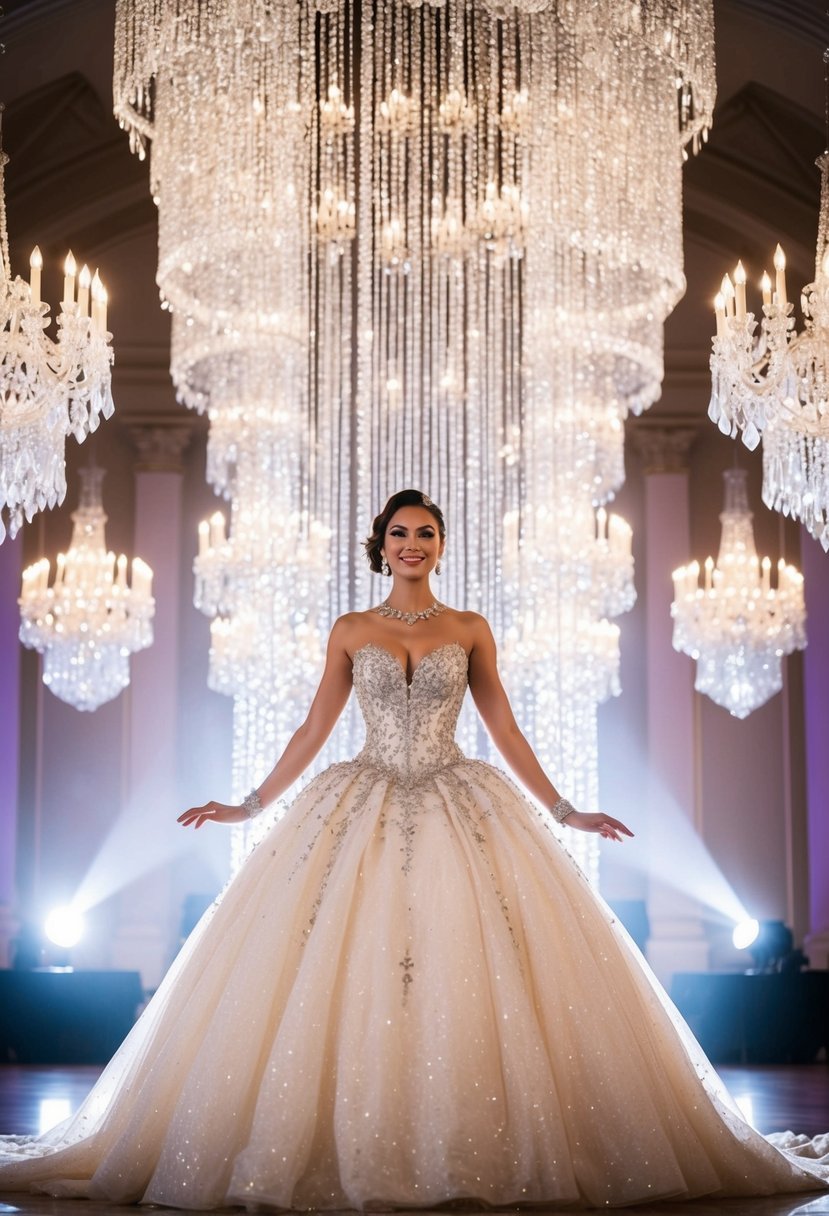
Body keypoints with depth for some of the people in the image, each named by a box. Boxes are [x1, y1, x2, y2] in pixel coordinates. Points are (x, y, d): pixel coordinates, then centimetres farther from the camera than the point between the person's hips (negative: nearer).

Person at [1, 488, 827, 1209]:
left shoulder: (470, 630, 8)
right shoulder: (350, 631, 9)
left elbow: (505, 732, 9)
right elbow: (312, 731, 11)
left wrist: (563, 812, 5)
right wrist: (247, 807, 8)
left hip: (460, 812, 0)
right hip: (366, 812, 0)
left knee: (466, 973, -8)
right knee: (348, 975, -8)